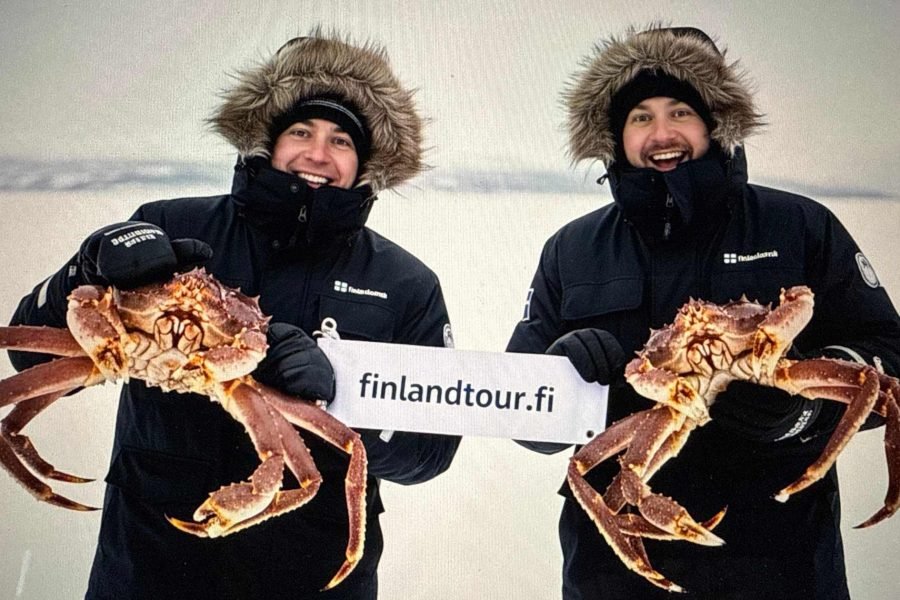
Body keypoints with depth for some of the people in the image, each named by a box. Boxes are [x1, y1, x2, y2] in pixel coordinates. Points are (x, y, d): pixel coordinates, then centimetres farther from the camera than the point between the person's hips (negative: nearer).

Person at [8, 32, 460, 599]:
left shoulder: (406, 286, -1)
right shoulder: (170, 229, -2)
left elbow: (431, 448, -6)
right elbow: (35, 357, -2)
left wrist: (336, 391, -23)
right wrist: (93, 267, -21)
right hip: (150, 552, 0)